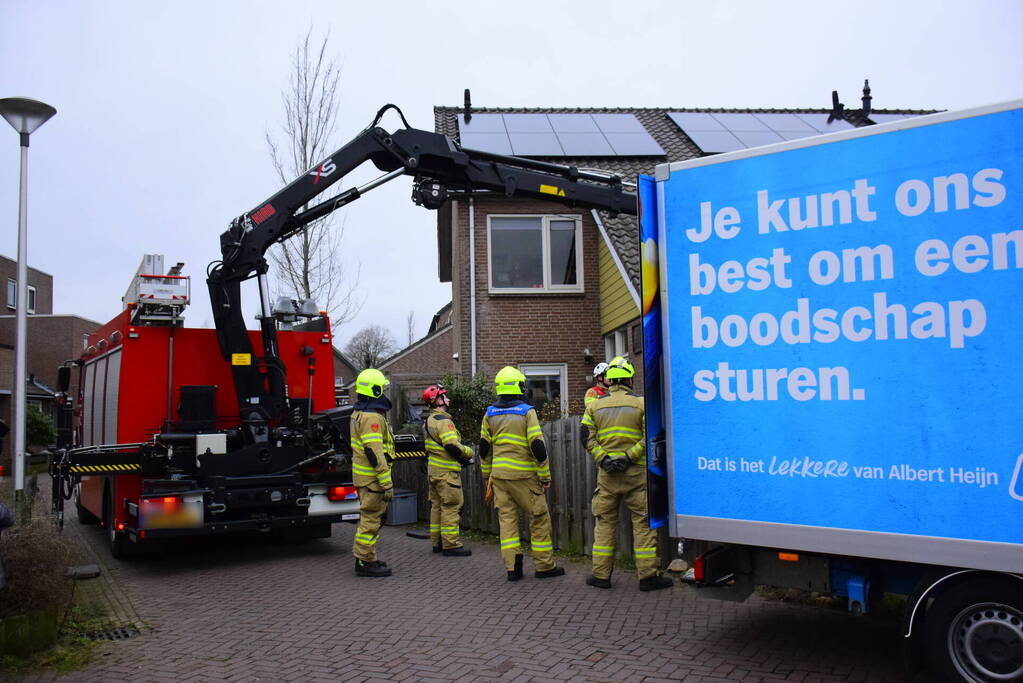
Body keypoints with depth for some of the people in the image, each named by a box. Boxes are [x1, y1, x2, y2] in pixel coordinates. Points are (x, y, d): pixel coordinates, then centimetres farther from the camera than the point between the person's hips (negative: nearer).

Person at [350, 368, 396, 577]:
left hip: (362, 474, 11)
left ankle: (366, 558, 25)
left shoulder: (359, 414, 15)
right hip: (373, 478, -10)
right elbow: (374, 452, -24)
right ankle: (365, 562, 1)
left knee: (368, 517, 17)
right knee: (371, 518, -4)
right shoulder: (372, 417, -19)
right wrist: (386, 483, -22)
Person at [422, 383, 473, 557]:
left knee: (437, 506, 14)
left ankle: (437, 542, 20)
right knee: (451, 507, -7)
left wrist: (460, 458, 15)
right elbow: (452, 445, -25)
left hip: (433, 469, 10)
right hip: (446, 471, -10)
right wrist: (468, 453, -8)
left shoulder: (428, 421, 17)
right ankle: (451, 545, -6)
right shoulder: (442, 420, -16)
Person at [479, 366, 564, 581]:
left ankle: (512, 567, 6)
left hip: (499, 475, 5)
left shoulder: (490, 414, 6)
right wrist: (545, 475, -4)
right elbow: (537, 446, -12)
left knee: (507, 517, 9)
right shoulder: (526, 412, -9)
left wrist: (488, 474, 21)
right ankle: (544, 566, 12)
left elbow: (484, 448, 11)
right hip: (524, 475, -5)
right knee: (539, 518, 7)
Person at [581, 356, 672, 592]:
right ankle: (648, 575, 5)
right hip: (636, 472, -3)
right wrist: (629, 457, -10)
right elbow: (648, 437, -11)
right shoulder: (640, 403, -1)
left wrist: (604, 459, -4)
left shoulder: (595, 406, 7)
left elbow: (588, 439, 1)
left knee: (604, 521, 10)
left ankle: (601, 574, 13)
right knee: (643, 521, 3)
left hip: (607, 473, 3)